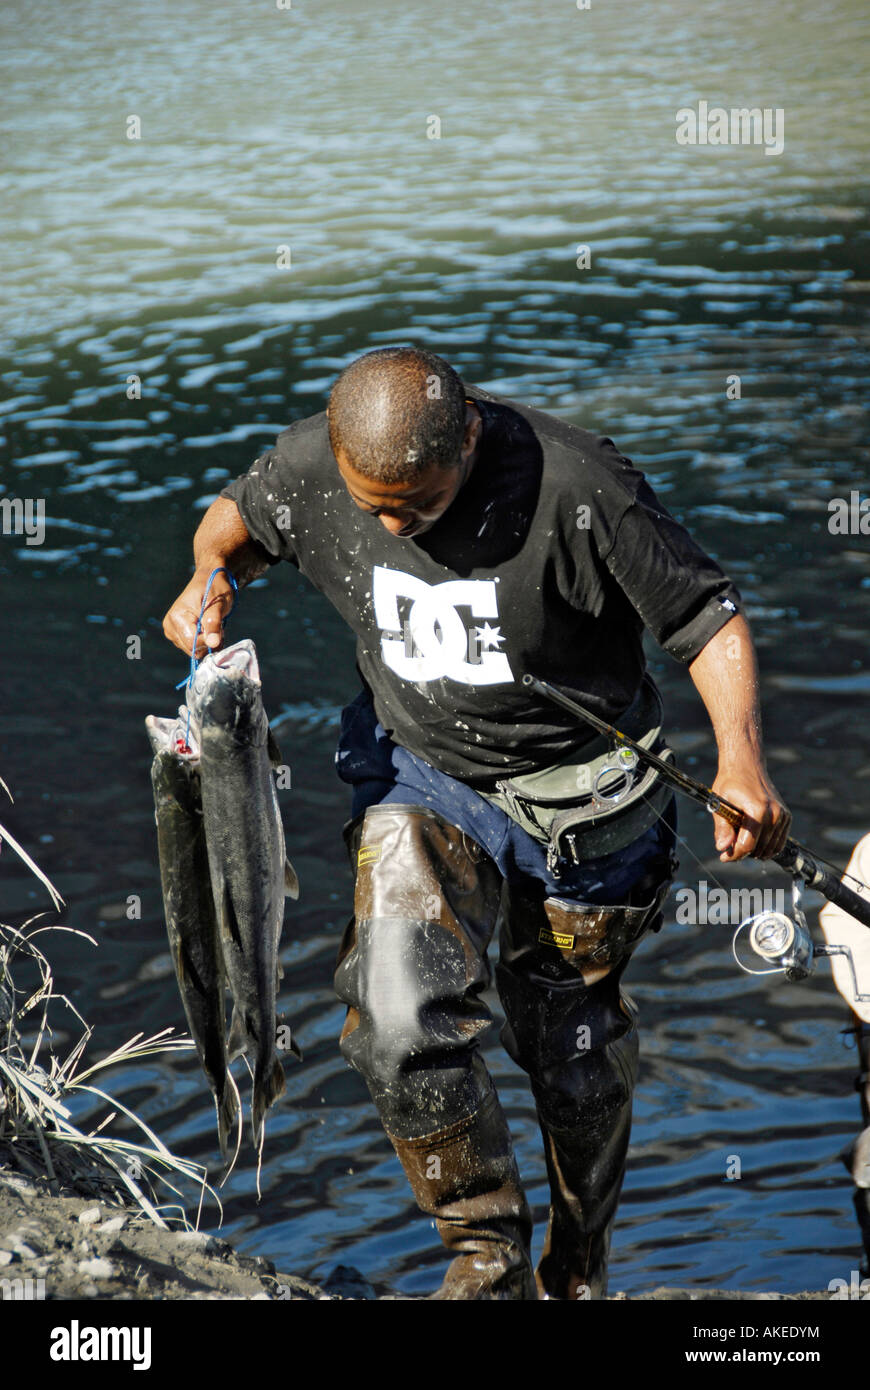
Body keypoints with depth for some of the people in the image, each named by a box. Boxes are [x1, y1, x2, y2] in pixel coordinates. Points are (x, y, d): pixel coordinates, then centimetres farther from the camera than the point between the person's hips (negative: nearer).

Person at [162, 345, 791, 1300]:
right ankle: (490, 1260, 0)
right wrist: (211, 573, -16)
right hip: (422, 774, 2)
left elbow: (708, 614, -20)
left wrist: (741, 757, -33)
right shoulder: (311, 466, -16)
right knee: (398, 1016, -21)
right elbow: (238, 514, 7)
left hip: (580, 794, -2)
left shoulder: (576, 486, -28)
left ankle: (577, 1272, 42)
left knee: (573, 1051, 14)